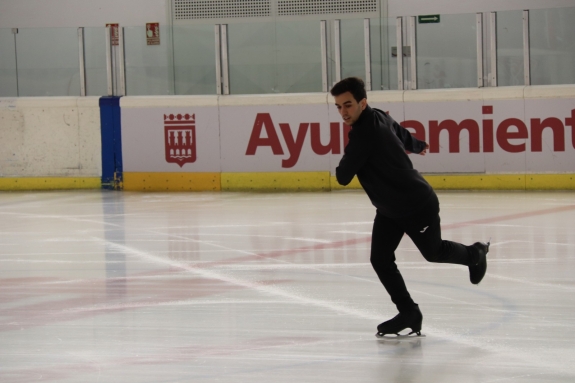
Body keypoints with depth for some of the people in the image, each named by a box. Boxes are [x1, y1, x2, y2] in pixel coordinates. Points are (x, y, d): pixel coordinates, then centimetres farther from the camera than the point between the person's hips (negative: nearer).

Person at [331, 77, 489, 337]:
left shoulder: (364, 132, -31)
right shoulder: (378, 118, -2)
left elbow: (343, 177, -27)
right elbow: (402, 135, 19)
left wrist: (344, 166, -1)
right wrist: (419, 146, 43)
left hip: (418, 205, -9)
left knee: (434, 252, 15)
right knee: (380, 259, -2)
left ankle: (475, 254, 44)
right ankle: (408, 313, 5)